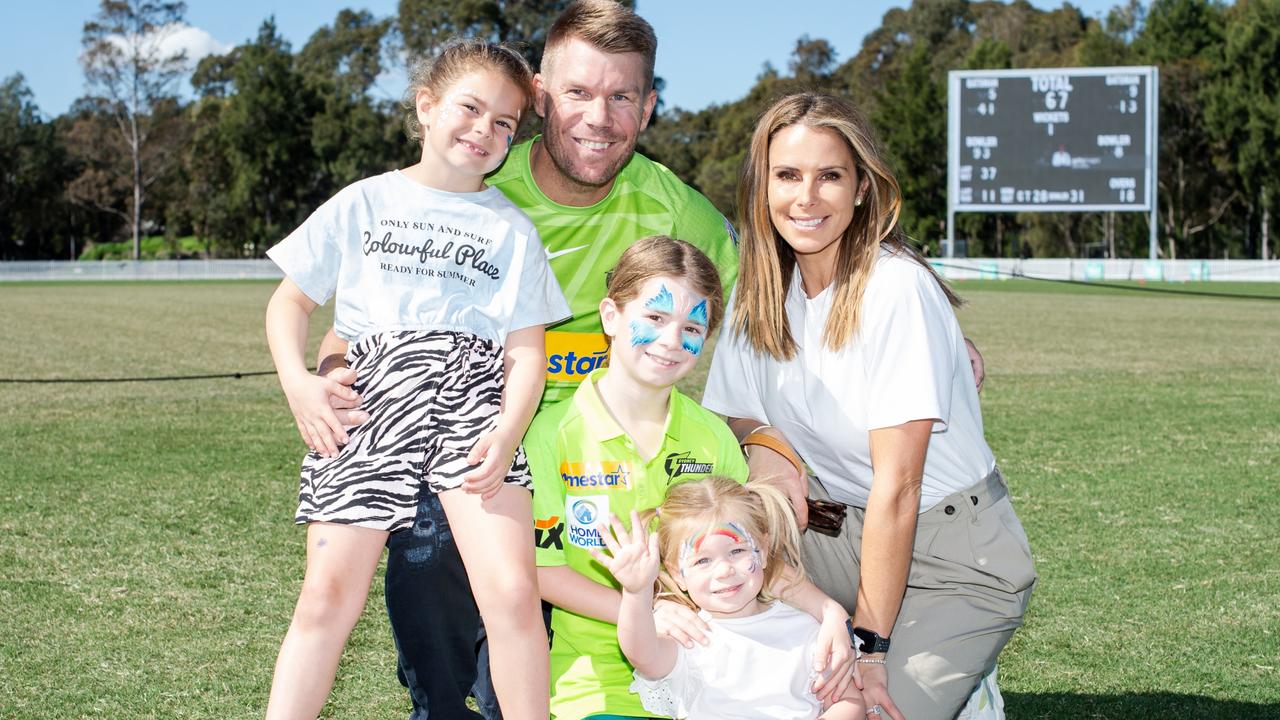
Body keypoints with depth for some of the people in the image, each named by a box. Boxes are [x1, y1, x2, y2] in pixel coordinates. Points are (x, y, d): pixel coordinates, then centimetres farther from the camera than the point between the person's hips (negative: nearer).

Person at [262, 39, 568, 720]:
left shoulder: (512, 229, 15)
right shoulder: (363, 204, 15)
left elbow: (527, 350, 9)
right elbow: (290, 300, 15)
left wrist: (507, 432, -9)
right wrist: (296, 379, -4)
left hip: (472, 395, 0)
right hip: (369, 401, 0)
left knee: (512, 592, -15)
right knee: (330, 594, -7)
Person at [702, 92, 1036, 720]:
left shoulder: (896, 288, -21)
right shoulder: (758, 291, -2)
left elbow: (896, 486, -22)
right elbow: (735, 416, 7)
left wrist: (868, 647, -21)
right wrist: (765, 445, -17)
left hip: (953, 555, -5)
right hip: (842, 532, 6)